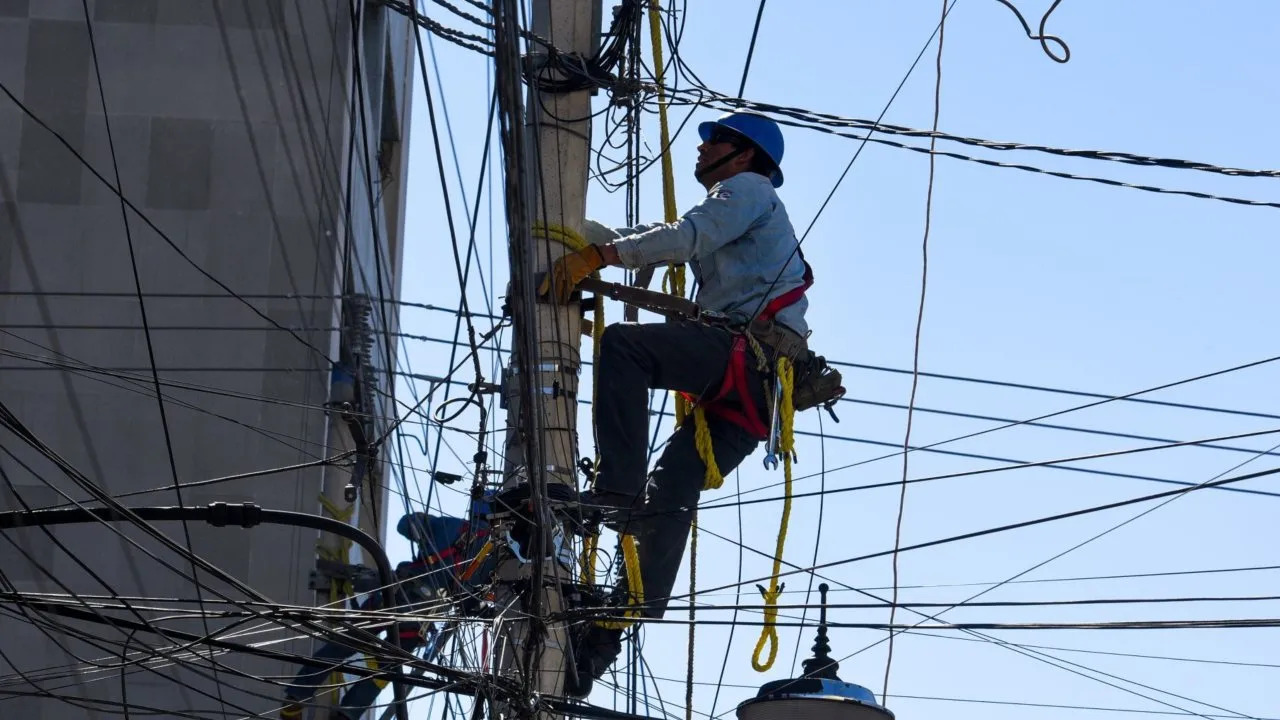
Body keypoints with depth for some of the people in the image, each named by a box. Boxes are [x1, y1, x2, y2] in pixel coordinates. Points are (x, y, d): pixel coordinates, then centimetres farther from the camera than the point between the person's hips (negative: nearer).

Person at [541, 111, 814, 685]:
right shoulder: (720, 218, 39)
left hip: (749, 348, -10)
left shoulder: (749, 189, 9)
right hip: (755, 394, 10)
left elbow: (686, 237, -10)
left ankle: (617, 489, -34)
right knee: (670, 491, 3)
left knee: (622, 344, -25)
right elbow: (644, 242, 29)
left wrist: (595, 256, -17)